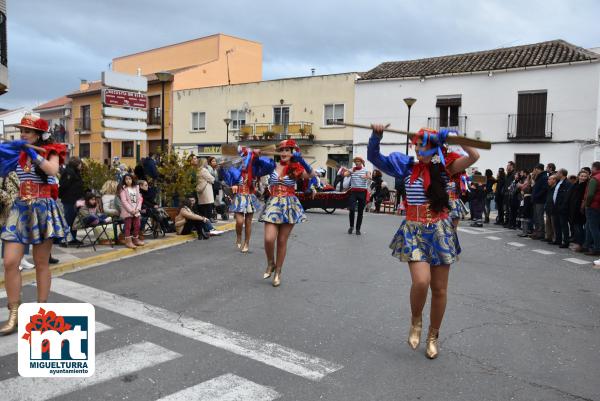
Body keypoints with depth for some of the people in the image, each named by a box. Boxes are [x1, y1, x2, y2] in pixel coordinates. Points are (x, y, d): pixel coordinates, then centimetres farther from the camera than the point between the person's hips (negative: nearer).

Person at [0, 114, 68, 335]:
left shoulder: (50, 151, -1)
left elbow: (52, 170, -22)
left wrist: (32, 152, -19)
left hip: (43, 209, -3)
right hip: (20, 209, 3)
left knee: (41, 264, 5)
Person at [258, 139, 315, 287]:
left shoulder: (296, 169, 1)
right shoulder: (272, 166, 5)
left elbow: (311, 174, -15)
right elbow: (256, 172, 12)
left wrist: (301, 160, -27)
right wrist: (255, 158, -5)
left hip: (289, 206, -1)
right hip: (273, 205, 1)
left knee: (282, 241, 5)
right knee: (269, 239, -12)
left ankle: (278, 272, 20)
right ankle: (270, 263, 18)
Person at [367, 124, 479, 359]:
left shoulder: (444, 169, 2)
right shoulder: (407, 168, 2)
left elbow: (474, 156, -11)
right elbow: (374, 158, 2)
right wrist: (376, 136, -13)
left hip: (440, 232, 1)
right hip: (414, 231, -1)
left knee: (439, 289, 6)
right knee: (421, 281, -21)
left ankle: (433, 336, 28)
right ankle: (416, 322, 11)